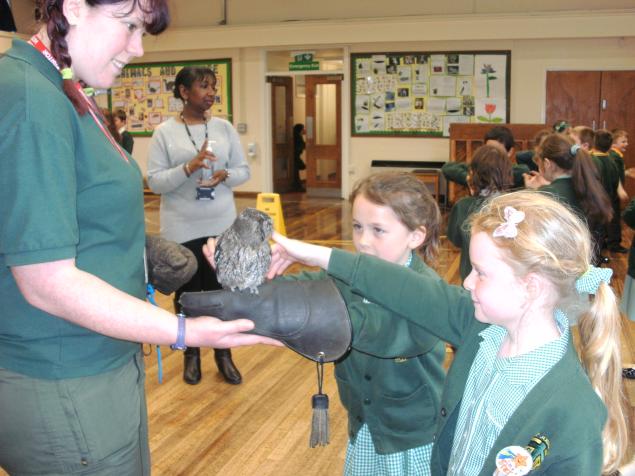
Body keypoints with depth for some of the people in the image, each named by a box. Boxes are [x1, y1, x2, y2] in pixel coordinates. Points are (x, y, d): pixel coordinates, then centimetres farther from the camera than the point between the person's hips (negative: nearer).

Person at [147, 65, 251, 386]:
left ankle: (223, 354, 25)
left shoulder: (224, 127, 2)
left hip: (221, 225, 2)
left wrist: (225, 175, -16)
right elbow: (155, 182, -10)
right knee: (187, 292, 10)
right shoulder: (164, 132, -6)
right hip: (182, 229, -2)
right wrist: (189, 168, -24)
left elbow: (244, 170, 5)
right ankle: (191, 354, 28)